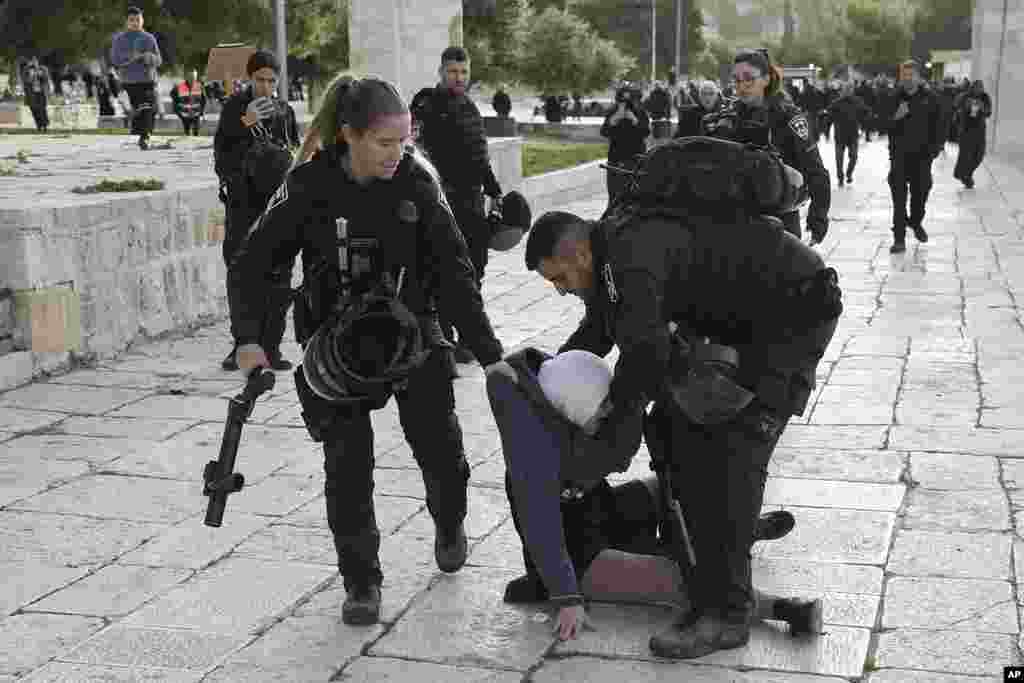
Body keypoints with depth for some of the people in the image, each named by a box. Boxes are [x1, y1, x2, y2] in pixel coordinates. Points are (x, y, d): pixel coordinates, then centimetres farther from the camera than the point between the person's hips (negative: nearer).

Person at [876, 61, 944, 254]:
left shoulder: (929, 98, -1)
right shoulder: (894, 99, 0)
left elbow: (938, 125, 5)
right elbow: (883, 124, -1)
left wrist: (936, 146, -2)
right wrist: (895, 117, -20)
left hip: (922, 154, 1)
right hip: (899, 154, -1)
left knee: (920, 192, 15)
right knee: (899, 197, -6)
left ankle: (916, 223, 43)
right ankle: (899, 239, -5)